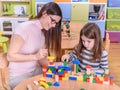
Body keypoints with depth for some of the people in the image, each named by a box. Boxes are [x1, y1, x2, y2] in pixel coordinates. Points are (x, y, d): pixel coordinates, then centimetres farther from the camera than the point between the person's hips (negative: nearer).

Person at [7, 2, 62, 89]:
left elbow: (41, 59, 3)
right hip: (19, 76, -7)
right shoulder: (24, 28, -19)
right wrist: (35, 56, -28)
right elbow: (10, 56, -20)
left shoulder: (44, 32, 4)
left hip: (35, 71, 7)